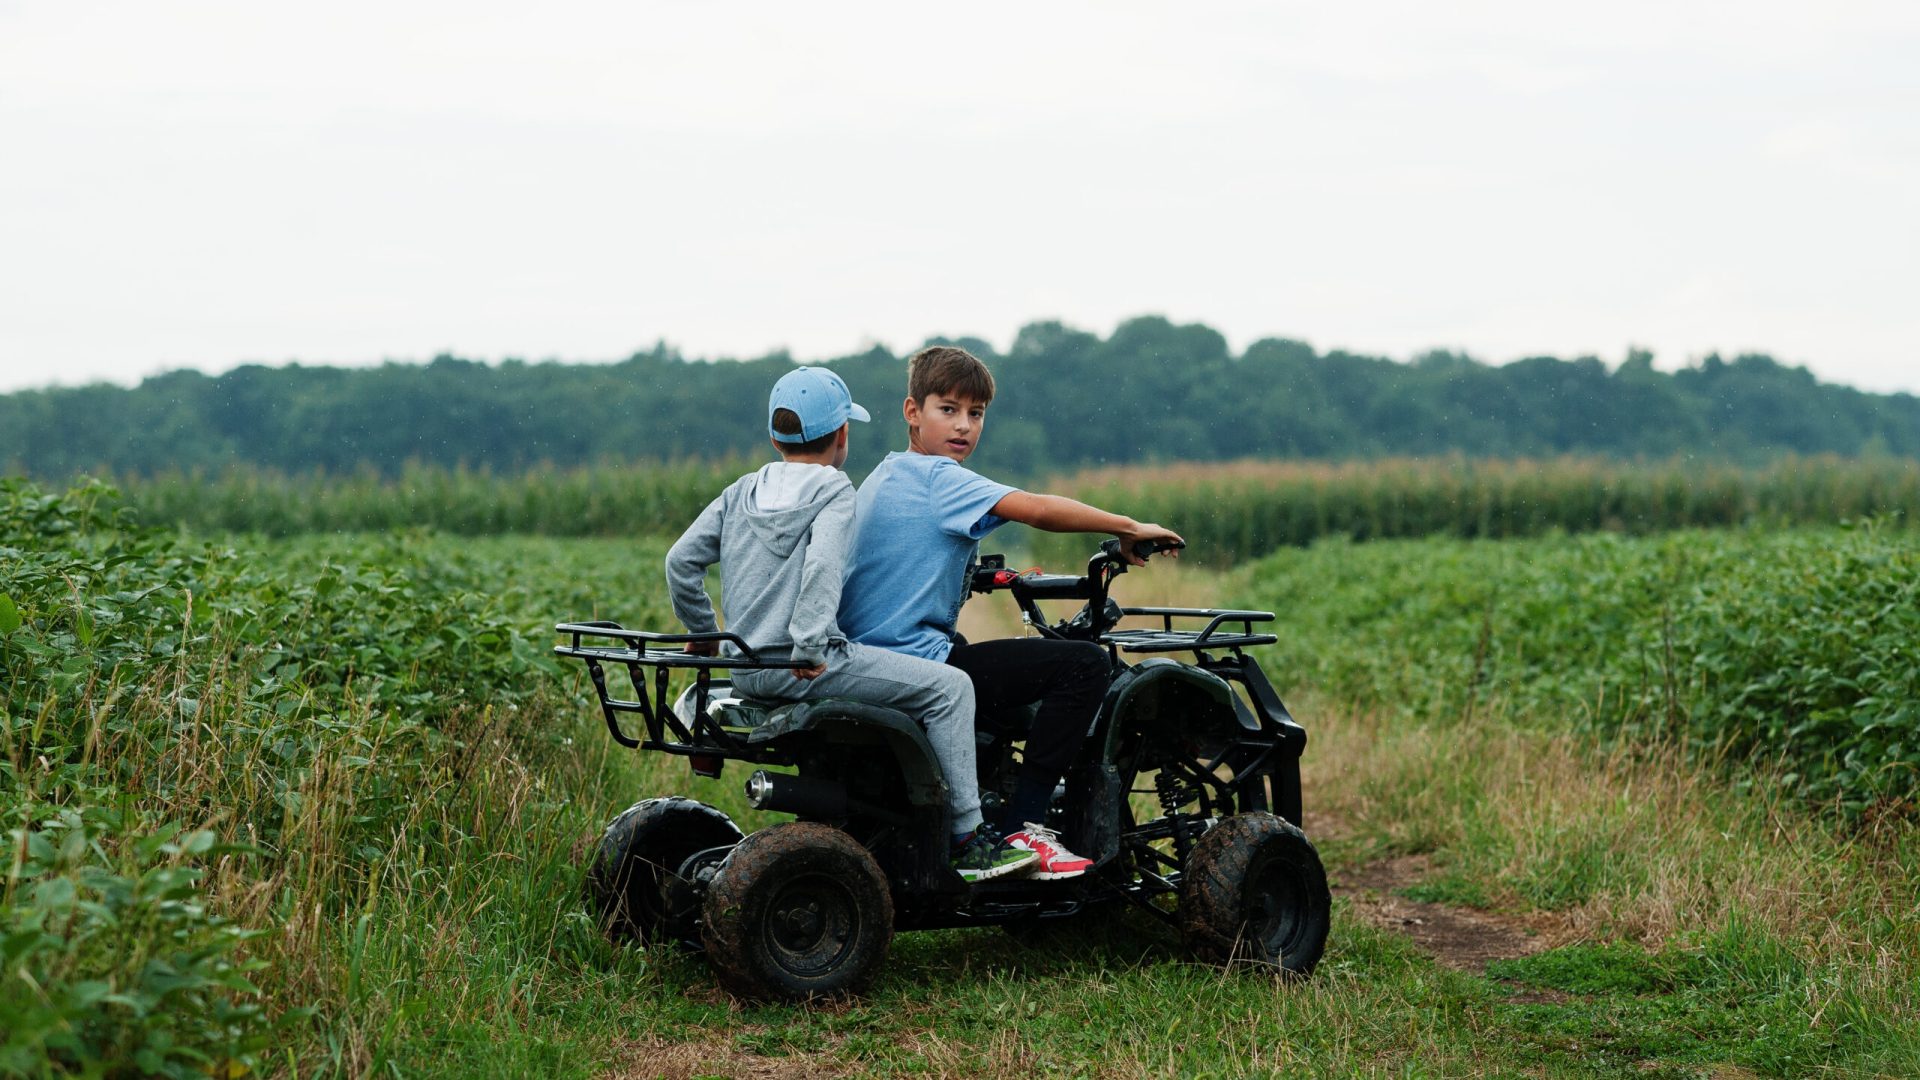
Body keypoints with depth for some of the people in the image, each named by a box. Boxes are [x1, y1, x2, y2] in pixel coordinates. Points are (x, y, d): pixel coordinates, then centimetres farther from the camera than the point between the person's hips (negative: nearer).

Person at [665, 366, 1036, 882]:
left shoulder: (742, 492, 15)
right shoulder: (833, 490, -4)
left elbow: (681, 559, 11)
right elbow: (823, 564, -22)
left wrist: (704, 634, 20)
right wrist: (809, 647, -24)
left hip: (745, 670, 9)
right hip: (804, 669, -8)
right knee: (950, 686, -4)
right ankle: (968, 839, -5)